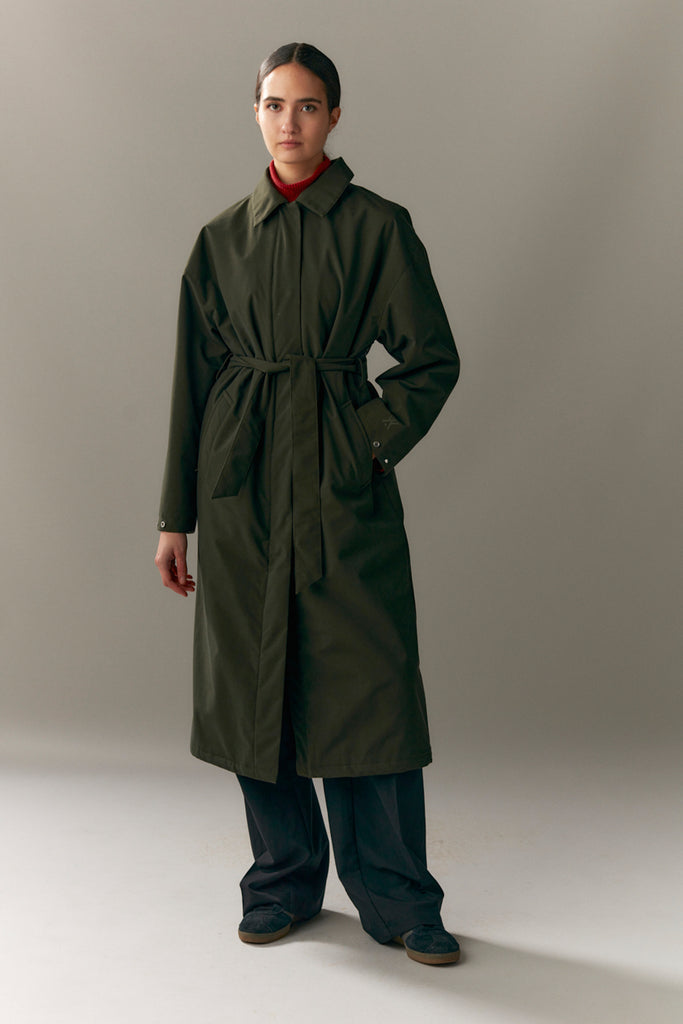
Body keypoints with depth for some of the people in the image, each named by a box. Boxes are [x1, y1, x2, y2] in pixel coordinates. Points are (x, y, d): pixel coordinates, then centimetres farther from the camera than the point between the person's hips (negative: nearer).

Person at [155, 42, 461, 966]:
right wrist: (175, 517, 7)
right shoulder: (224, 237, 9)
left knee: (369, 680, -3)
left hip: (343, 480, -2)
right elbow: (195, 375, 9)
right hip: (241, 481, 3)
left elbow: (432, 359, 4)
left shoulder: (378, 226, 2)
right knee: (254, 680, 6)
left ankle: (397, 898, 12)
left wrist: (376, 440, -8)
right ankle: (285, 882, 23)